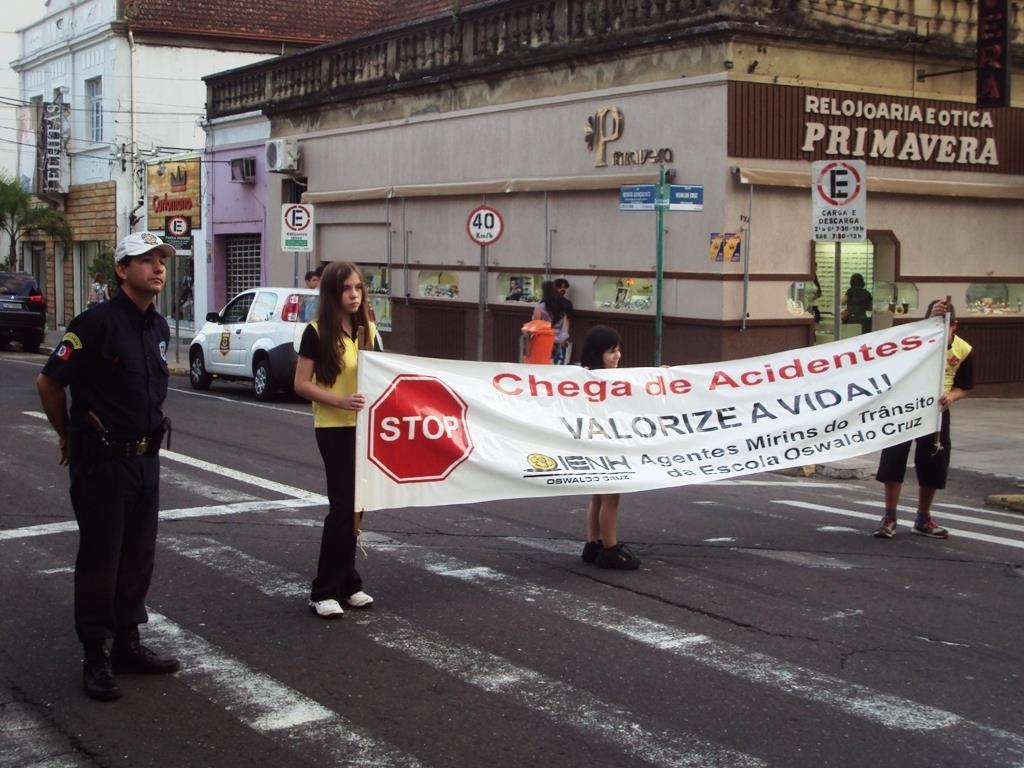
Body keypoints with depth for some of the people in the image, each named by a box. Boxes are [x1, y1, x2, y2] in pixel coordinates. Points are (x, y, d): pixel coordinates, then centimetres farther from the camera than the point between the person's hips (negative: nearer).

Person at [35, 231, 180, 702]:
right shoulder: (97, 323, -16)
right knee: (100, 560, 1)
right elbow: (48, 383, -12)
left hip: (145, 459, 7)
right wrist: (68, 436, -1)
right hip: (102, 463, -7)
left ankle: (127, 644, 26)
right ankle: (96, 658, 10)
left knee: (137, 557, 14)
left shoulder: (158, 327, 7)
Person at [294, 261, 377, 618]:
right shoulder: (317, 333, -8)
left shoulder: (367, 330, 8)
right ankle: (324, 591, 2)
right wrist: (340, 401, -22)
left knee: (354, 506, 10)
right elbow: (301, 384, -11)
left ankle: (346, 583, 21)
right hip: (334, 428, -6)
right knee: (343, 506, -7)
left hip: (365, 426, 6)